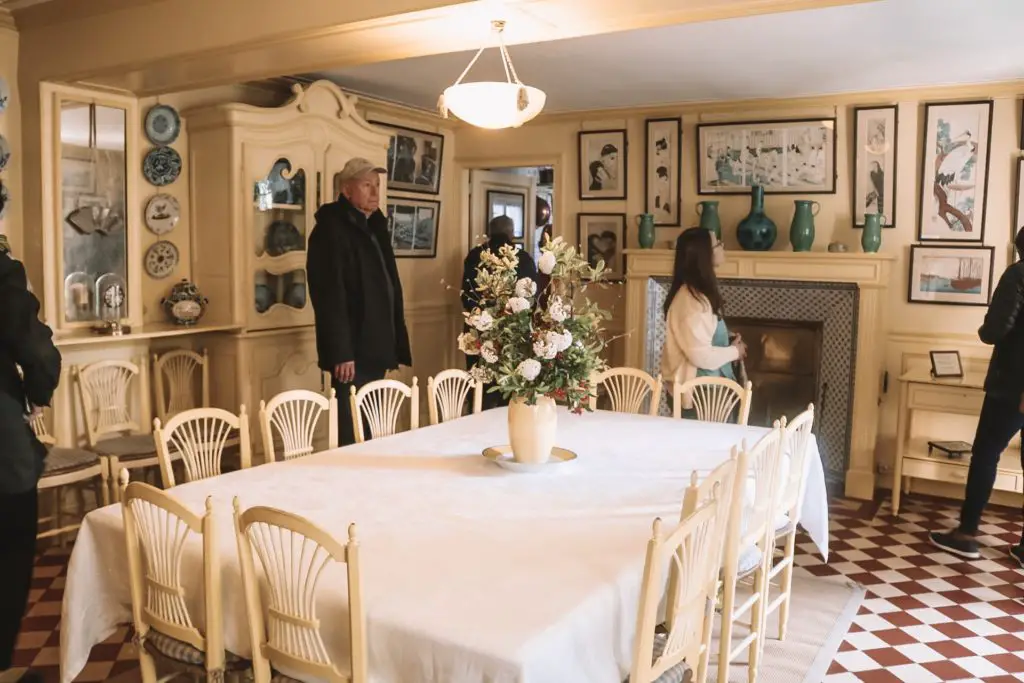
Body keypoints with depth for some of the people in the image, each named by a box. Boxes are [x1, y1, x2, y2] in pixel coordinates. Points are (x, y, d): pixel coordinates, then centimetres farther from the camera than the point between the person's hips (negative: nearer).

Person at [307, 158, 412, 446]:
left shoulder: (375, 226, 16)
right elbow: (330, 296, -18)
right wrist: (341, 353, -23)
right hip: (352, 352, -8)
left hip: (375, 349, 8)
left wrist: (395, 343, 15)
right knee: (352, 433, -2)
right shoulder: (331, 229, -10)